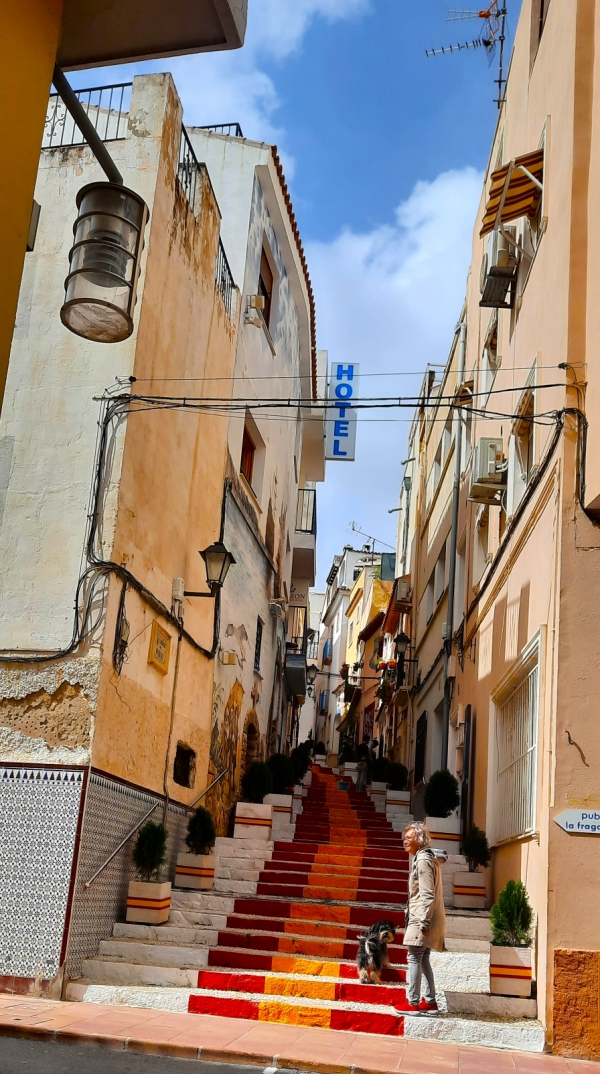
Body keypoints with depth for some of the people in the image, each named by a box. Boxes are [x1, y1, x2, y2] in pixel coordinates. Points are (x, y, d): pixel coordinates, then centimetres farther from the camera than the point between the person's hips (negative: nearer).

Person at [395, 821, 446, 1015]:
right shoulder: (427, 857, 15)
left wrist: (424, 921, -22)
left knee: (414, 958, -6)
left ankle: (412, 1003, -3)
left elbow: (427, 894, -21)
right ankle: (430, 1001, 17)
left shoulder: (423, 860, -16)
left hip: (422, 918, -10)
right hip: (425, 917, 10)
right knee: (423, 959, 14)